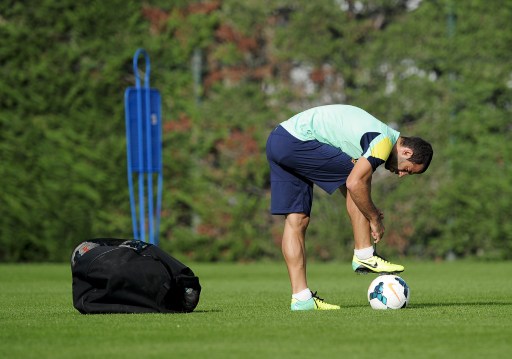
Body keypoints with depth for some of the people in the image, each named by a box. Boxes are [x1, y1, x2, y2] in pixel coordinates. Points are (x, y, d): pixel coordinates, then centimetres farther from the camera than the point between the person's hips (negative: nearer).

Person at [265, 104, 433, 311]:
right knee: (360, 178, -4)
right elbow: (354, 183, -20)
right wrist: (375, 219, -8)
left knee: (296, 220, 6)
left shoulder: (376, 136, 19)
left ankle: (301, 297, 3)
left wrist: (370, 212, 11)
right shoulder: (384, 141, -12)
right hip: (297, 140, -10)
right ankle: (364, 256, 0)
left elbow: (342, 181, 20)